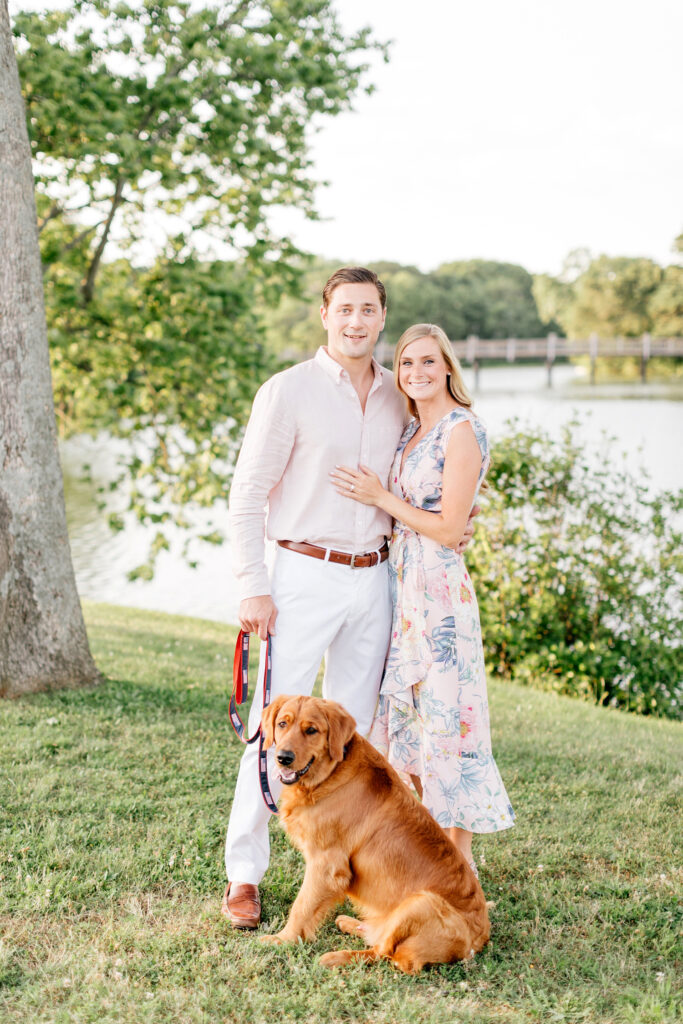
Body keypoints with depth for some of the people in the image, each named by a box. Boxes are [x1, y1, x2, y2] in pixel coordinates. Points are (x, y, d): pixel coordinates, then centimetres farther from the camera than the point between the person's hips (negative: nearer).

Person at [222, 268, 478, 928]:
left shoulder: (396, 396, 9)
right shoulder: (289, 390, -7)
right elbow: (247, 495, -8)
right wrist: (253, 588, -13)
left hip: (373, 578, 5)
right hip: (305, 575, -5)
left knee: (352, 726, 11)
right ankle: (243, 874, 6)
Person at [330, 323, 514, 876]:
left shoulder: (462, 431, -12)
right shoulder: (410, 430, 13)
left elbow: (449, 529, -15)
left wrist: (381, 498, -11)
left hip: (439, 588, -9)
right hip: (399, 585, 9)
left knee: (446, 714, -2)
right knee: (406, 712, 13)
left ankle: (459, 862, 9)